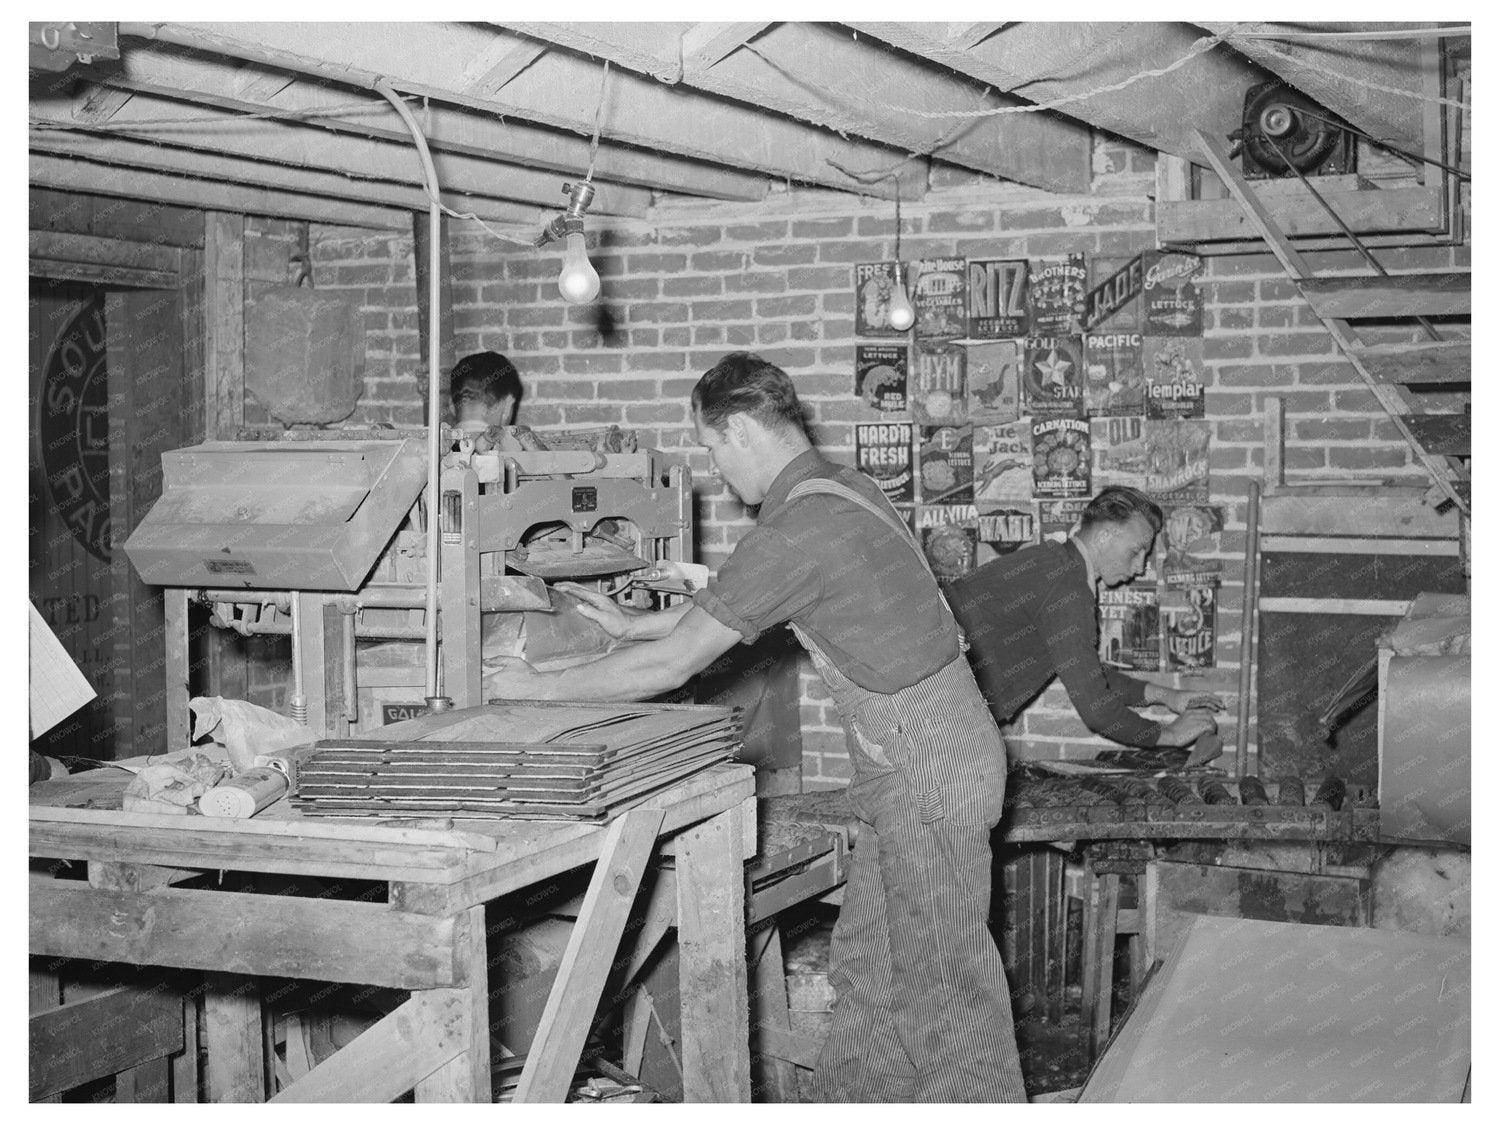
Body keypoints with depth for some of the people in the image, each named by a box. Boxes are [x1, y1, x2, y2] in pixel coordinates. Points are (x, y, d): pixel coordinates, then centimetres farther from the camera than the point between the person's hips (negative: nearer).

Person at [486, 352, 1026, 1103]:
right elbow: (727, 604, 24)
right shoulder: (838, 488, 8)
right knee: (865, 960, 16)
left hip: (927, 769, -10)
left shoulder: (796, 527, -22)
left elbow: (673, 664, -17)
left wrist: (541, 688, -5)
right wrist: (634, 623, 30)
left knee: (941, 978, 0)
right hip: (913, 759, 10)